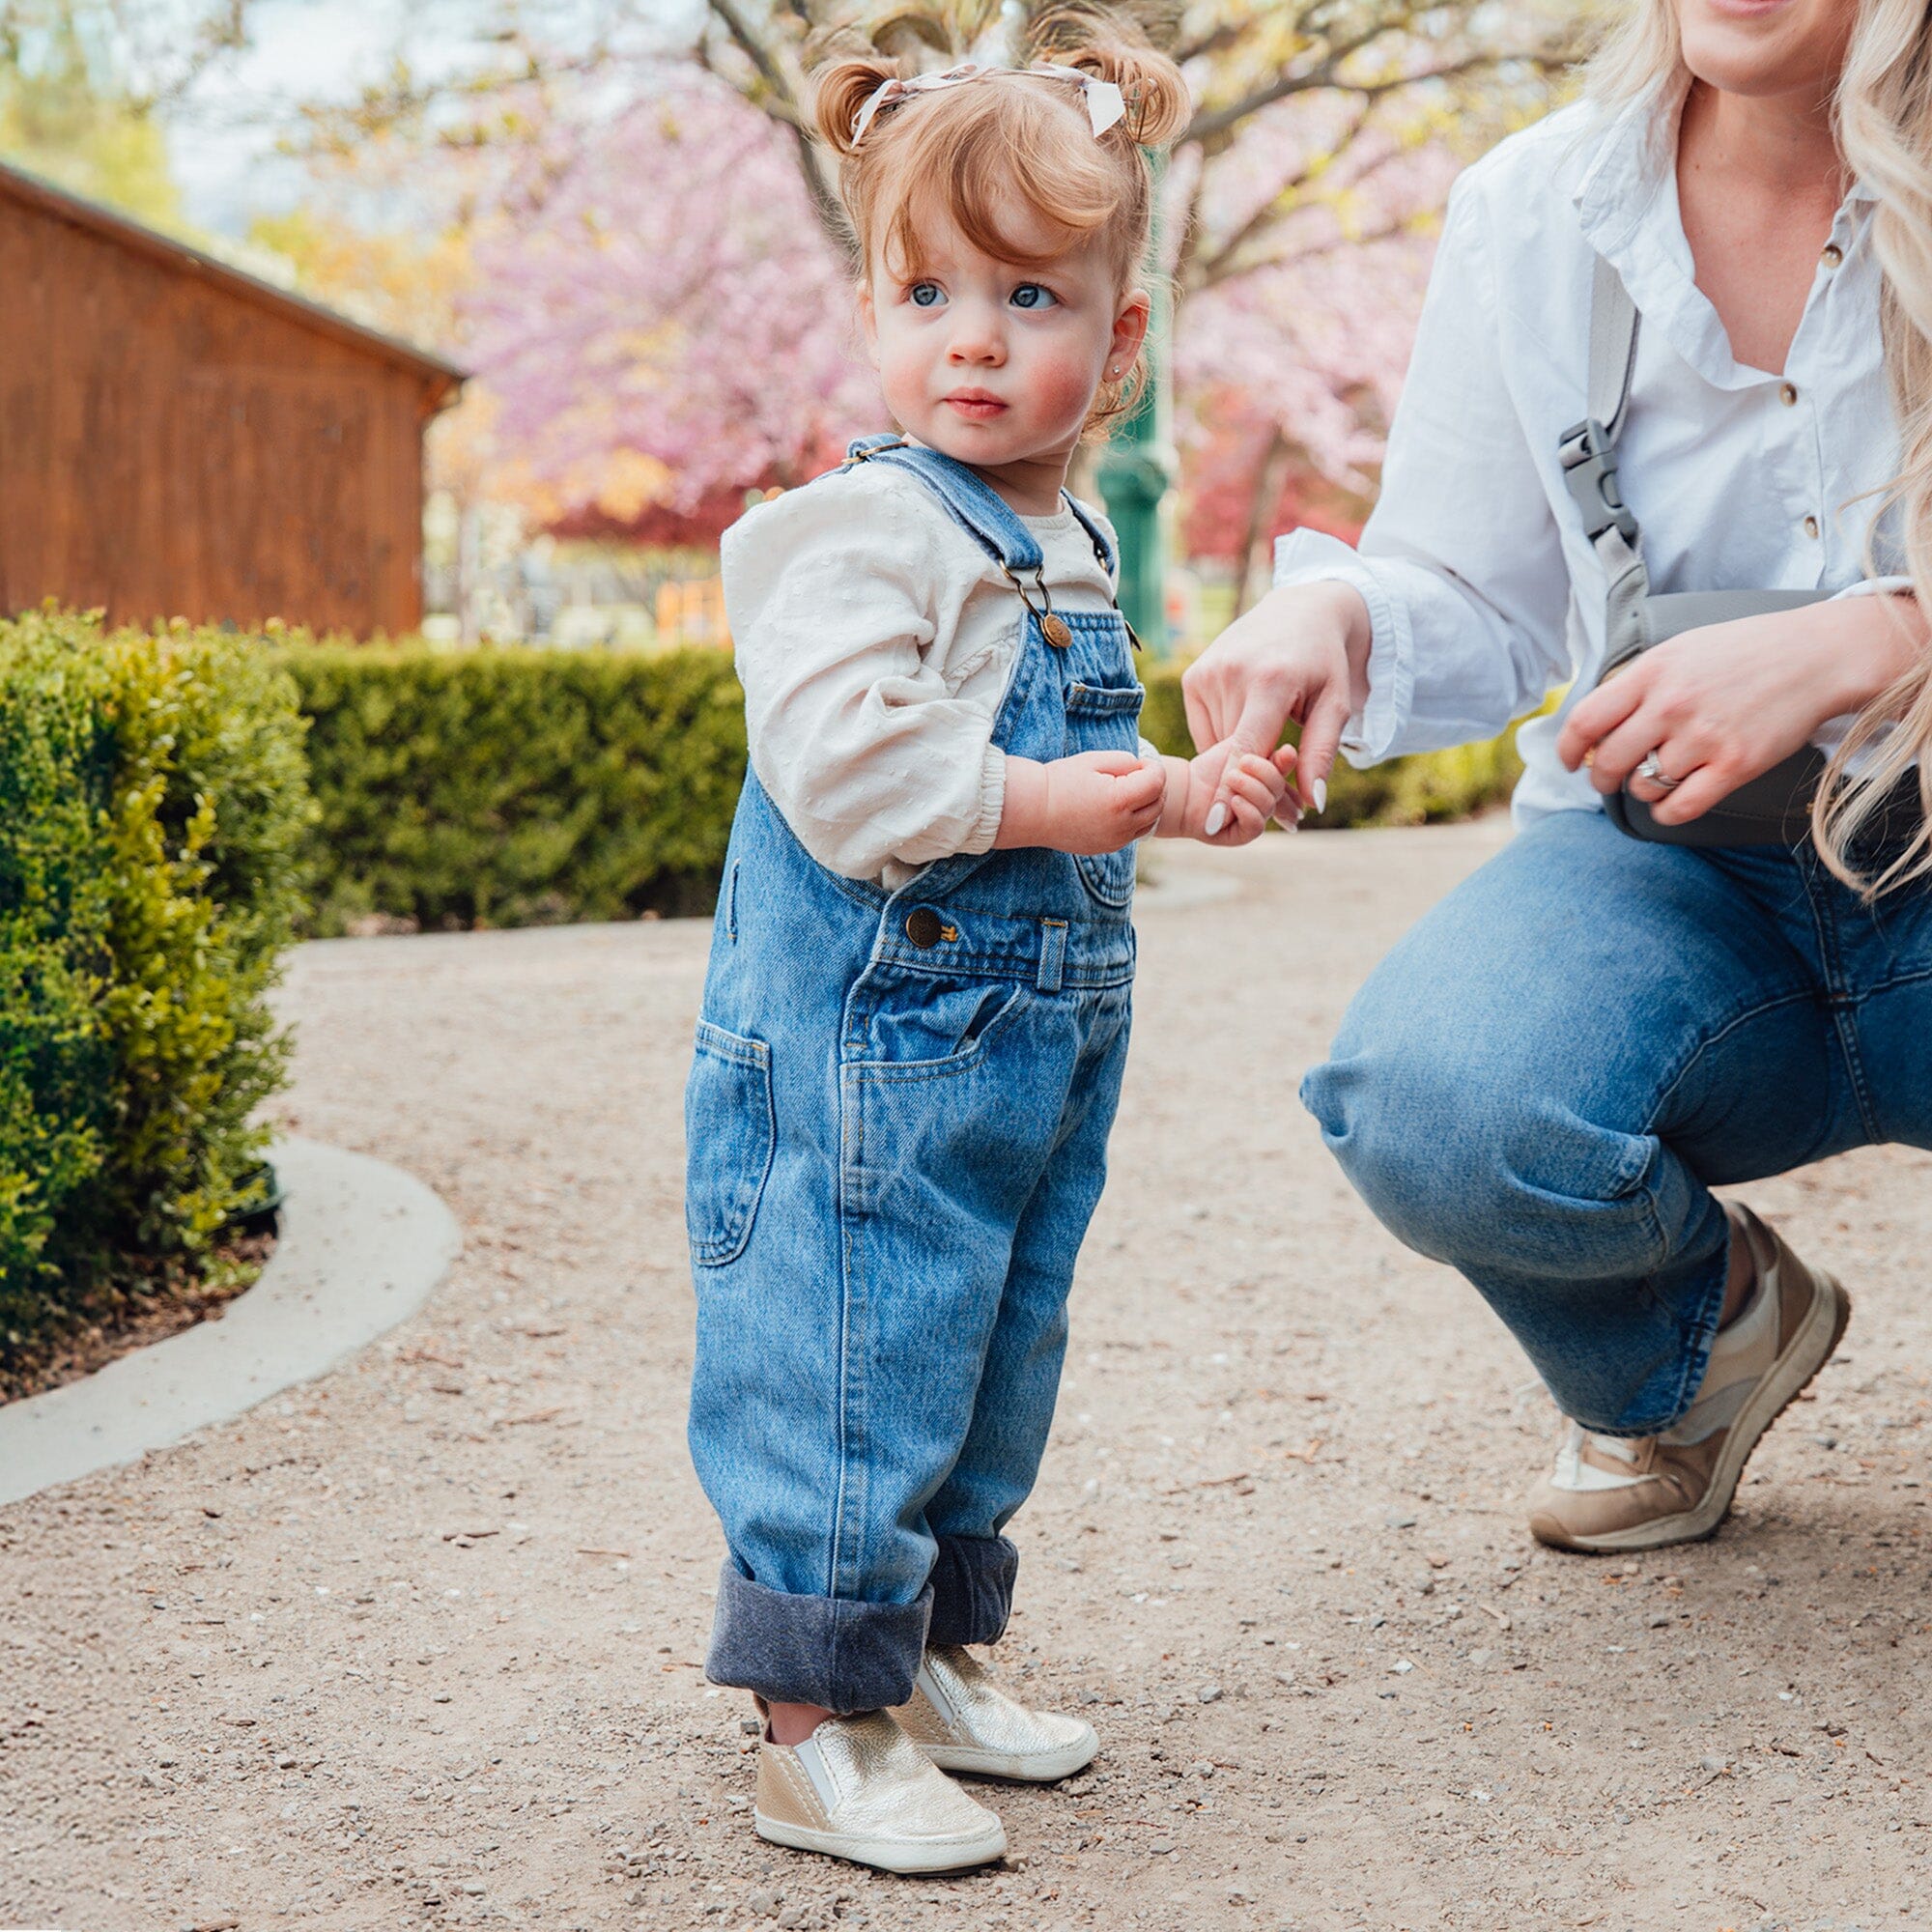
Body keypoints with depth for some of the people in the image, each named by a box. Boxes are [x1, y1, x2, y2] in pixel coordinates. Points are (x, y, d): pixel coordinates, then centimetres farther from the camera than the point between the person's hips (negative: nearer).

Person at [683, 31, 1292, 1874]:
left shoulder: (1068, 549, 13)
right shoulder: (855, 533, -15)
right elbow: (841, 769, -26)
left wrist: (1178, 796, 12)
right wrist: (1045, 802, -21)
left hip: (1036, 1041, 9)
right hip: (865, 1048, -9)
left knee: (993, 1362, 18)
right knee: (853, 1364, -5)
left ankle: (927, 1655, 33)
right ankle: (817, 1728, 5)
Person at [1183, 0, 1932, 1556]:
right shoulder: (1535, 209, 1)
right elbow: (1479, 607, 7)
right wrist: (1333, 611, -15)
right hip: (1675, 867, 2)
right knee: (1434, 1115, -31)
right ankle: (1694, 1345, 9)